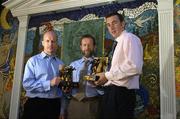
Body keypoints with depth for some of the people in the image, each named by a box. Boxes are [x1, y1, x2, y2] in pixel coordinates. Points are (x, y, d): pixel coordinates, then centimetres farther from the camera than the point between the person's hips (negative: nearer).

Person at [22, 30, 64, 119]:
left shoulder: (60, 63, 11)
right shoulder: (33, 61, -1)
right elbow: (27, 84, -13)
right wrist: (49, 83, -16)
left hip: (55, 105, 4)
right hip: (35, 104, -3)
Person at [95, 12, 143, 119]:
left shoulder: (129, 38, -9)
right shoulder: (120, 42, 20)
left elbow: (134, 67, -23)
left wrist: (108, 75, -16)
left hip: (121, 92, -9)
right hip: (115, 91, 9)